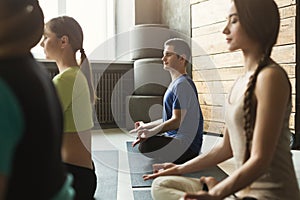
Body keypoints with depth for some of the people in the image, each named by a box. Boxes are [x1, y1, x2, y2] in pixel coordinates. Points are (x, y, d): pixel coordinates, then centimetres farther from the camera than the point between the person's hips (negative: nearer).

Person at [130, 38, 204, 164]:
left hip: (186, 145, -10)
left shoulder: (182, 85, -15)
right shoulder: (176, 83, 18)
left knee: (145, 146, -30)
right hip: (175, 138, 10)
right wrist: (147, 126, 16)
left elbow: (177, 121, -21)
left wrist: (150, 132, -18)